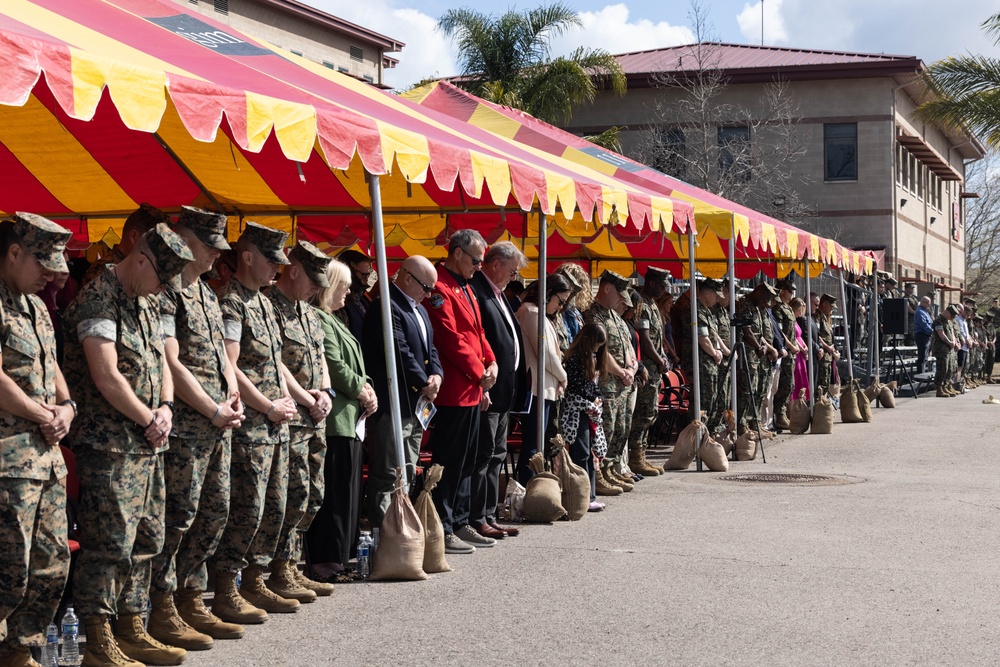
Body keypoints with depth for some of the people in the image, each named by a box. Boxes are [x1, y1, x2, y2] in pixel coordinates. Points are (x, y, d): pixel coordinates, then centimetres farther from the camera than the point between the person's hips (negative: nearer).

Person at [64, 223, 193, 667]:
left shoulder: (145, 305, 17)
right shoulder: (97, 300, -12)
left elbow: (160, 364, 20)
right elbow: (106, 377, -19)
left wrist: (165, 408, 1)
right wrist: (148, 419, -10)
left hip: (147, 444, 9)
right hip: (109, 446, -9)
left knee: (144, 541, 12)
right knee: (109, 543, -8)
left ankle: (132, 631, 21)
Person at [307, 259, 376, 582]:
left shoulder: (333, 321, 22)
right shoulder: (319, 320, -12)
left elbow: (352, 365, 23)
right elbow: (334, 367, -18)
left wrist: (365, 386, 5)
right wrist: (361, 390, -6)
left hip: (349, 418, 11)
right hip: (336, 417, -11)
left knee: (346, 491, 14)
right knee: (335, 491, -9)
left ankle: (337, 557, 20)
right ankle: (324, 560, -4)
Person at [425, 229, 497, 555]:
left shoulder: (465, 288, 19)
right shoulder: (440, 289, -14)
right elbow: (451, 338, -20)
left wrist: (490, 362, 5)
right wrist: (478, 372, -13)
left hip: (472, 390, 10)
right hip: (453, 391, -10)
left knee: (465, 462, 15)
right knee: (448, 462, -5)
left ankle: (457, 522, 23)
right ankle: (441, 529, 0)